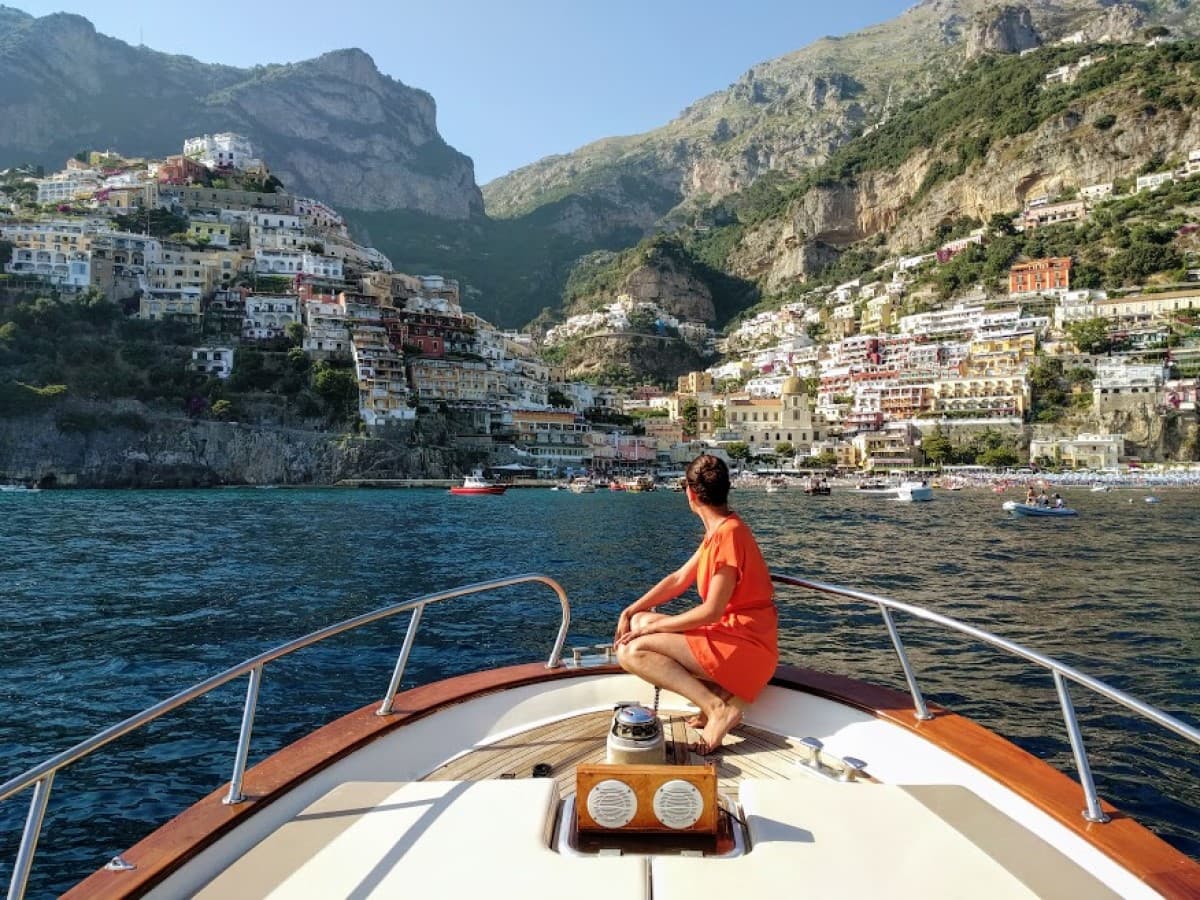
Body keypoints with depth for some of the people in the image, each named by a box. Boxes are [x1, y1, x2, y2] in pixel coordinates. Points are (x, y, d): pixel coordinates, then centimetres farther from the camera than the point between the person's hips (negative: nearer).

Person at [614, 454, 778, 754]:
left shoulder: (728, 533, -19)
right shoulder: (718, 530, 12)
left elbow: (712, 611, -21)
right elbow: (679, 579, 15)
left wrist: (655, 626, -11)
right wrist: (631, 611, 7)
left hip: (744, 645, -10)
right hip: (727, 632, 10)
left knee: (632, 651, -17)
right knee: (641, 622, 13)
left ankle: (717, 707, -18)